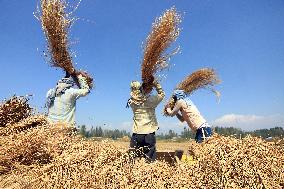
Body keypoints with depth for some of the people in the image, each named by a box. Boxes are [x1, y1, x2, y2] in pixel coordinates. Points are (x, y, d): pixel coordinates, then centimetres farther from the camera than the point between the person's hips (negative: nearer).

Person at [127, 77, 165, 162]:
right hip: (149, 133, -4)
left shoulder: (132, 102, -1)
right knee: (149, 159, 6)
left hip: (136, 133, 4)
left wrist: (145, 84, 9)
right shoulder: (149, 100, -12)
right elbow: (161, 94, 3)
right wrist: (155, 83, 5)